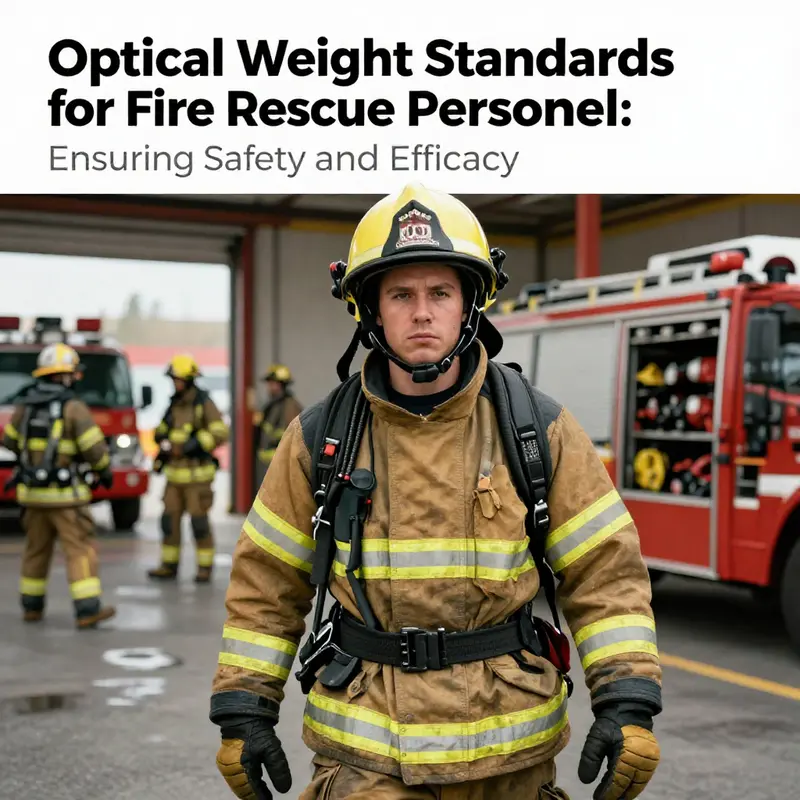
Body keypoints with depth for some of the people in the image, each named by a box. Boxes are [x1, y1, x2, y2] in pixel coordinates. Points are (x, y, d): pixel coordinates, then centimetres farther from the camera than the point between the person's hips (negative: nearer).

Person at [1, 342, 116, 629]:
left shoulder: (24, 405, 3)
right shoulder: (73, 407, -15)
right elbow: (95, 448, -16)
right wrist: (105, 472, 2)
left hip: (32, 492, 6)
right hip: (66, 495, -6)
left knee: (36, 549, 18)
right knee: (80, 550, -3)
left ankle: (32, 606, 26)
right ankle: (87, 610, -7)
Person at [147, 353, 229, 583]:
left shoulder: (204, 403, -8)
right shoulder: (174, 404, 12)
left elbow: (220, 433, -15)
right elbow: (162, 431, 20)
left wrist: (192, 445, -22)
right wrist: (163, 440, -4)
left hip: (197, 474, -6)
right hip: (175, 473, 6)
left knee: (199, 520, -3)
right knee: (170, 519, 5)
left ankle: (205, 567, 6)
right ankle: (169, 565, 14)